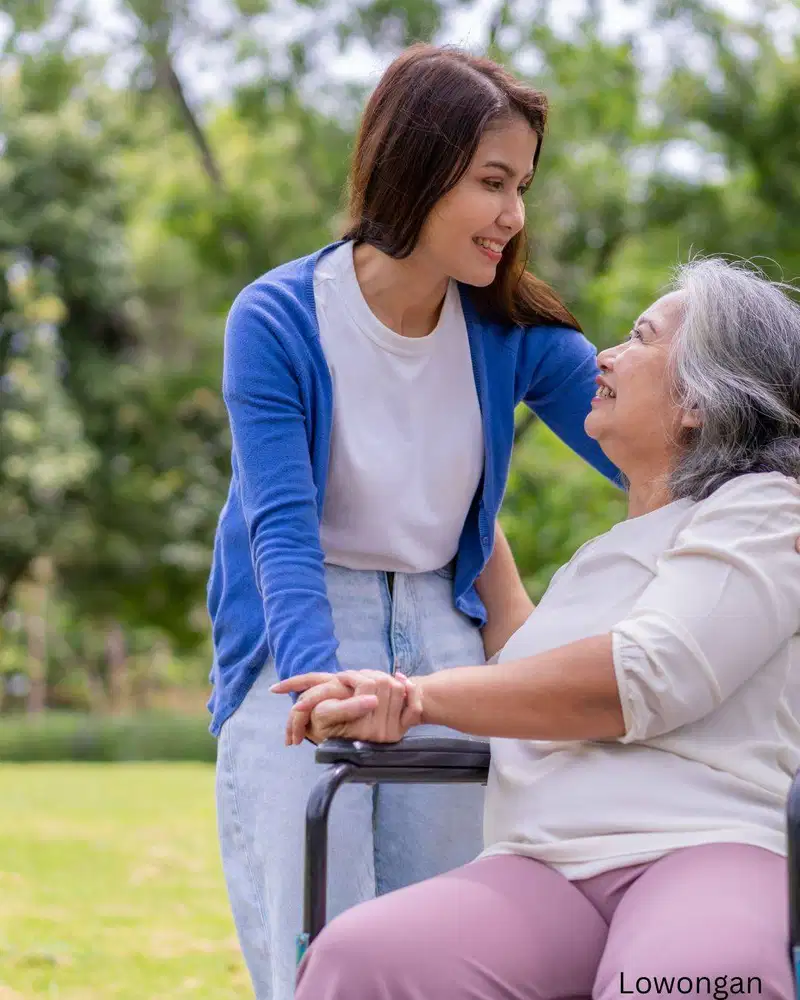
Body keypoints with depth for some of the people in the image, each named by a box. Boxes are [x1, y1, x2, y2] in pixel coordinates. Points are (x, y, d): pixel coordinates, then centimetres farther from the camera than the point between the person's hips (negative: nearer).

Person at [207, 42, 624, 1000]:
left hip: (442, 634, 4)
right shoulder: (277, 320, -14)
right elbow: (282, 531, -21)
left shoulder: (513, 333, -4)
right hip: (301, 642, -3)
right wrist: (323, 684, -37)